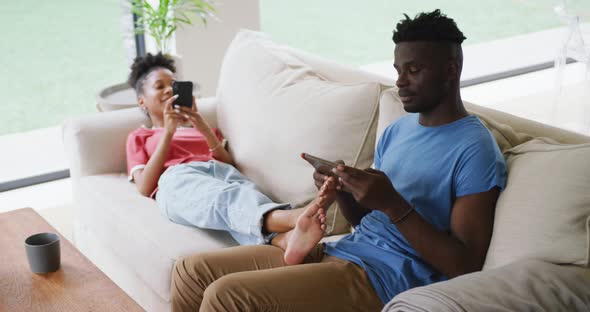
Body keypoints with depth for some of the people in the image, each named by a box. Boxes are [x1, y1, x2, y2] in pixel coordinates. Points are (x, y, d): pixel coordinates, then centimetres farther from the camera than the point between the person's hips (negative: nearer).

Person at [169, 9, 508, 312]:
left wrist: (393, 204, -23)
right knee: (191, 271, 1)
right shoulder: (398, 129, 16)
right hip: (342, 251, 8)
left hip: (384, 280, -8)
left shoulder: (476, 152, -10)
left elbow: (467, 265, -16)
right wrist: (343, 191, -2)